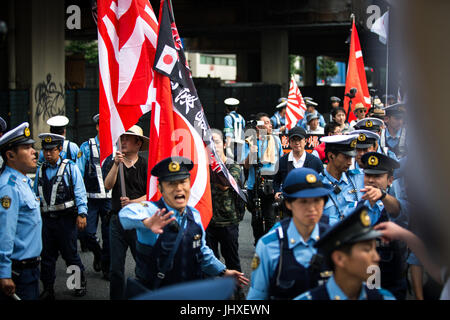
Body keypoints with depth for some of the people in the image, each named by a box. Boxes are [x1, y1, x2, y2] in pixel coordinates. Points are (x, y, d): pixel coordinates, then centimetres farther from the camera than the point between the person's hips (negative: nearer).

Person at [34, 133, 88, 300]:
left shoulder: (70, 167, -1)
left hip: (66, 218, -4)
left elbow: (79, 192, -4)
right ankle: (48, 289, 16)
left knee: (70, 253, 3)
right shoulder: (40, 170, 12)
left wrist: (82, 213, -12)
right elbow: (36, 195, 19)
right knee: (47, 255, 7)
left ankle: (81, 282, 23)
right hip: (46, 219, 4)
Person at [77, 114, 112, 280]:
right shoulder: (87, 147, 2)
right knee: (86, 233, -5)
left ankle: (107, 268, 22)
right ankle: (97, 253, 27)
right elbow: (79, 173, -1)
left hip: (110, 199, 1)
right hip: (91, 198, -1)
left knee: (109, 235, 6)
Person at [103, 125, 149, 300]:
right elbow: (108, 185, -5)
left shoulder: (145, 165, 0)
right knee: (116, 267, 6)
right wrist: (116, 164, -15)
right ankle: (116, 296, 17)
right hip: (117, 220, 3)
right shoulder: (113, 163, 9)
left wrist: (133, 202, -16)